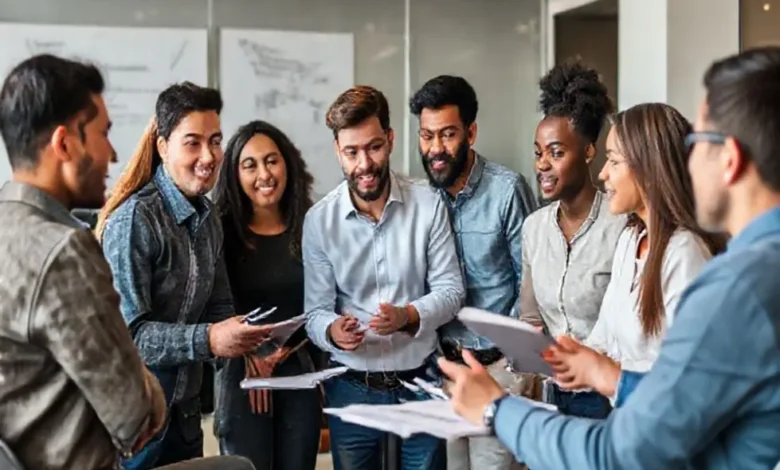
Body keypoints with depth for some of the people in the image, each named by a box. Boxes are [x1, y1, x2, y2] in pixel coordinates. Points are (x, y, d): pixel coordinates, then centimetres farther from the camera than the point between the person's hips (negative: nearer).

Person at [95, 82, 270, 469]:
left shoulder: (207, 216, 5)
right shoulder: (134, 219, -18)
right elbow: (125, 330, -22)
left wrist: (243, 345, -8)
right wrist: (207, 340, -30)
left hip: (184, 405, 7)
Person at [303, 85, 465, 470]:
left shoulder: (429, 205, -6)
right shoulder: (318, 220, -7)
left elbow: (450, 290, -5)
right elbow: (315, 311, -6)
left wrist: (408, 316, -24)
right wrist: (332, 330, -29)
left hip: (420, 381, 0)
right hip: (351, 387, 0)